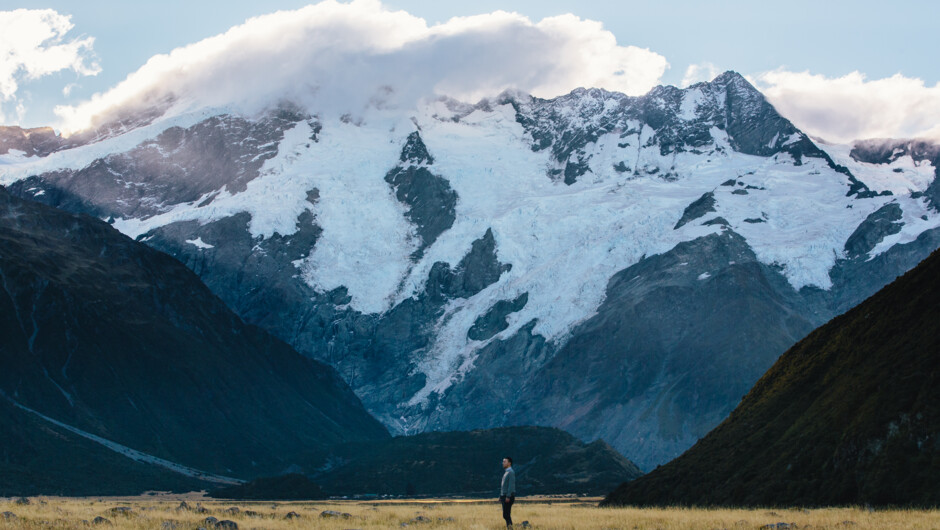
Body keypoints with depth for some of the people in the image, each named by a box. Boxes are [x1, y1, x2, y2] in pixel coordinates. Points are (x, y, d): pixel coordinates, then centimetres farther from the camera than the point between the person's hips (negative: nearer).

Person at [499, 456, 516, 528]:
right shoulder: (505, 472, 18)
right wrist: (501, 496, 19)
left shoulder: (511, 472, -11)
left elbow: (511, 485, -18)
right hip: (504, 496, 10)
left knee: (506, 515, -13)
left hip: (508, 497, -10)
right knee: (506, 515, 9)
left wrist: (508, 496, -23)